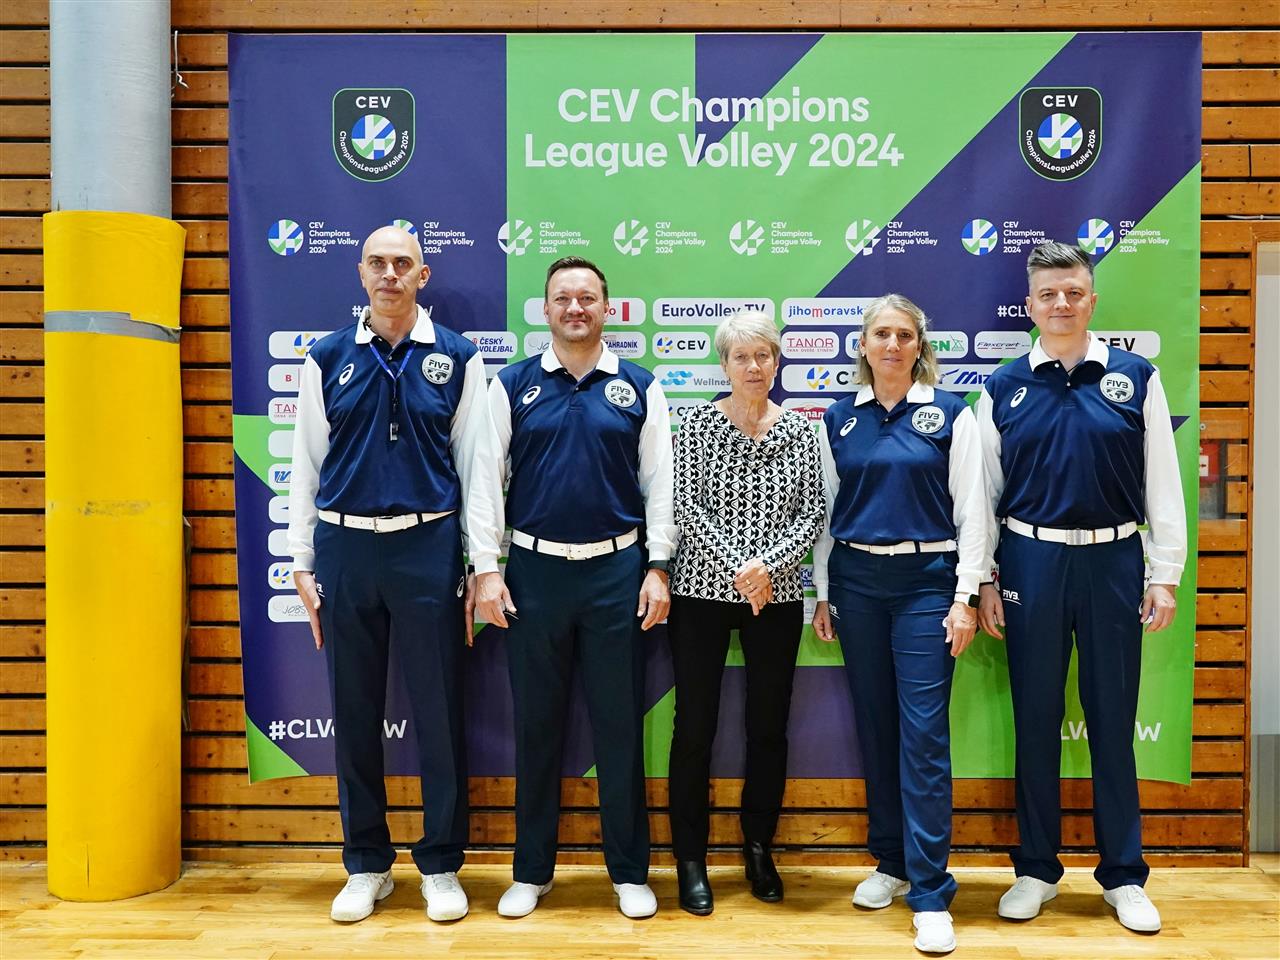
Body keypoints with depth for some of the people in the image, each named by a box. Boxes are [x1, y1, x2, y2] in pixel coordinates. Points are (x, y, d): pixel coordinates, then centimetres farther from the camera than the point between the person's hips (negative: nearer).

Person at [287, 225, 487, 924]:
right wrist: (302, 565, 4)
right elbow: (306, 465, 8)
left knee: (438, 711, 4)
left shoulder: (457, 358, 3)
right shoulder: (326, 359, 7)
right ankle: (366, 864, 26)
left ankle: (441, 865, 20)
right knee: (354, 713, 10)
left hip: (428, 548, -1)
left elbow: (475, 466, 2)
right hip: (344, 548, 2)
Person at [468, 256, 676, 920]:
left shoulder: (639, 387, 4)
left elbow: (660, 482, 3)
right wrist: (486, 569, -5)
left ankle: (629, 872, 22)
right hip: (533, 571, 1)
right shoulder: (513, 385, 4)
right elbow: (486, 478, 1)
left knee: (620, 723, 7)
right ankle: (531, 871, 26)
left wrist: (658, 567, -3)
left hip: (617, 570, 0)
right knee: (536, 723, 10)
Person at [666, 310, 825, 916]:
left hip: (777, 596, 2)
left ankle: (759, 846, 29)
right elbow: (685, 506, -9)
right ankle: (690, 858, 19)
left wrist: (768, 562, -15)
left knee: (769, 726, 10)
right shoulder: (698, 423, -2)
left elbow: (812, 512, 0)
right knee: (695, 725, 3)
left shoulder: (799, 430, 5)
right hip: (702, 592, -2)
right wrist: (737, 567, -17)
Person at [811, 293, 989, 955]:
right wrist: (822, 594, 8)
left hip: (926, 581, -3)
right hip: (856, 582, 3)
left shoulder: (950, 414, 0)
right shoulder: (838, 419, 8)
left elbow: (972, 510, -2)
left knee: (923, 733, -6)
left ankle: (930, 893, 2)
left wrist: (966, 595, -8)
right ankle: (891, 862, 26)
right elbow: (824, 511, 11)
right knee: (874, 725, 10)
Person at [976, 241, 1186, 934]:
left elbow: (1164, 484, 3)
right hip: (1031, 562, 1)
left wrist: (1165, 575, -1)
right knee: (1035, 719, 9)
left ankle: (1123, 875, 24)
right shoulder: (1004, 389, 3)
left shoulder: (1136, 378, 2)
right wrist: (984, 581, 2)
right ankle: (1036, 868, 24)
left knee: (1113, 720, 9)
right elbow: (982, 491, 5)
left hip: (1112, 562, 0)